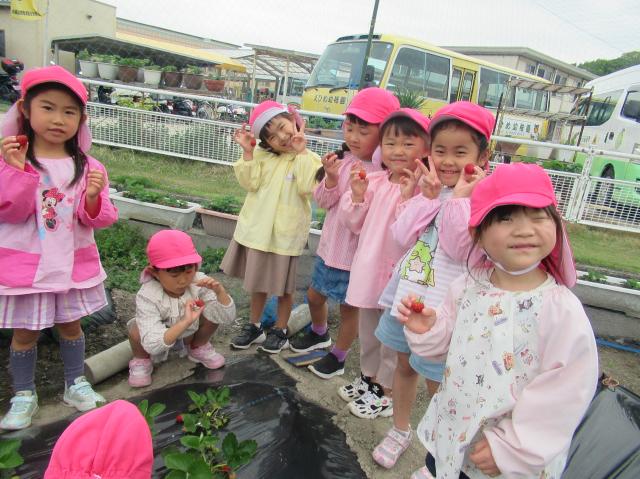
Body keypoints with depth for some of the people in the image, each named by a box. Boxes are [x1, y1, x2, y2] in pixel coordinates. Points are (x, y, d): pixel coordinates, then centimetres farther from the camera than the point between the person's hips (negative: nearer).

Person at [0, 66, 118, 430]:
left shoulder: (87, 166, -4)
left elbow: (100, 220, -6)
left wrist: (93, 199, -27)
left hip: (73, 263, 2)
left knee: (71, 325, 17)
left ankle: (76, 383, 37)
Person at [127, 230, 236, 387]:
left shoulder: (199, 283, -27)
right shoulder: (147, 297, -35)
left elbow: (227, 317, -26)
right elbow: (152, 345, -42)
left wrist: (220, 291, -44)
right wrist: (185, 322, -53)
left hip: (189, 334, 3)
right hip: (160, 340, -3)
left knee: (213, 311, -20)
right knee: (136, 329, -32)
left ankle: (197, 348, 10)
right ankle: (141, 361, 4)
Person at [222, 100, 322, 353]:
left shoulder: (309, 159, -8)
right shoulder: (261, 154, 2)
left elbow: (306, 188, -23)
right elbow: (250, 183, -6)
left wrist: (301, 153, -22)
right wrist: (247, 152, -14)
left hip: (284, 233, -4)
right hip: (256, 228, 4)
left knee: (283, 286, 12)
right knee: (258, 282, 20)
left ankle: (280, 330, 32)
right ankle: (254, 326, 37)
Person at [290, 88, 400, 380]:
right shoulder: (344, 160, 0)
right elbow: (323, 201, 0)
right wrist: (331, 178, -17)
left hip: (356, 253, -6)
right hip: (330, 246, 7)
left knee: (349, 306, 12)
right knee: (315, 295, 23)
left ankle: (338, 357, 36)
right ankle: (319, 334, 53)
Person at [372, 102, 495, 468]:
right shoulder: (429, 190, 3)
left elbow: (461, 250, -21)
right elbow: (402, 238, -6)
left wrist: (459, 197, -23)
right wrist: (428, 197, -14)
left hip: (441, 304, -6)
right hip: (407, 293, 6)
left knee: (437, 381, 8)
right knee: (405, 365, 21)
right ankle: (400, 431, 44)